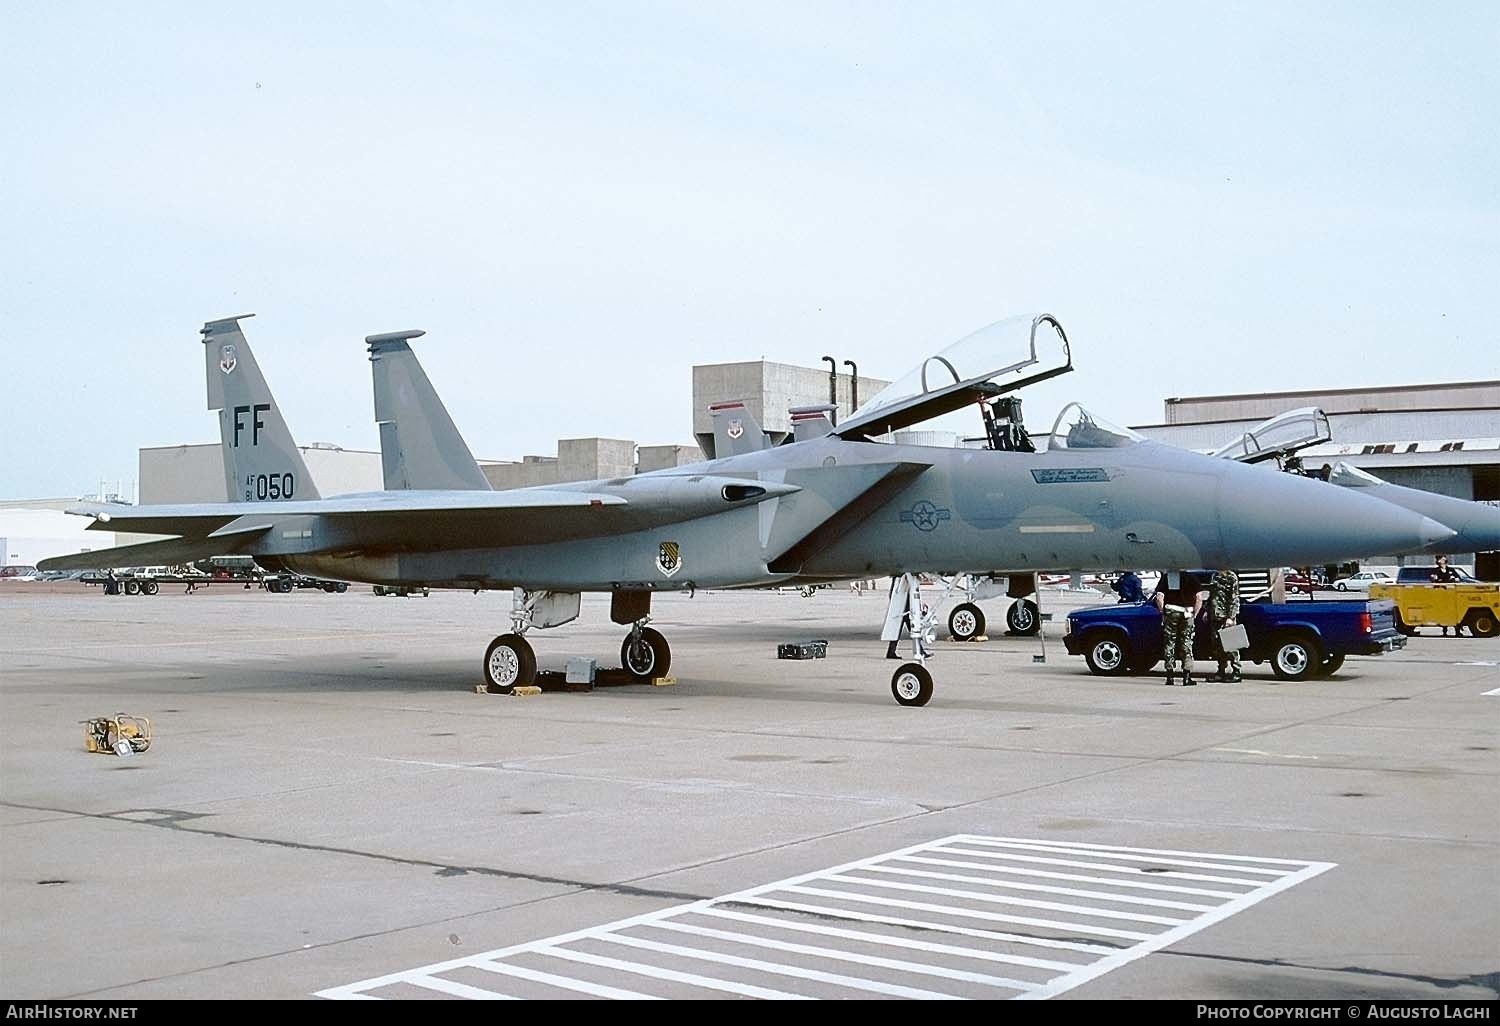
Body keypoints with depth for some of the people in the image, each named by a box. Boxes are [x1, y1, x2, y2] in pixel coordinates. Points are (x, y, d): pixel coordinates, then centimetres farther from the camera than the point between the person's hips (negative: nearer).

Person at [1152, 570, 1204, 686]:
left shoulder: (1165, 577, 7)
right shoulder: (1190, 577, 9)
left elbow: (1159, 598, -4)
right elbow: (1199, 598, 0)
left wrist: (1163, 613, 7)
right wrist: (1194, 614, 6)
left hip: (1170, 612, 0)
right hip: (1186, 614, 0)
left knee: (1169, 643, 8)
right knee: (1186, 644, 7)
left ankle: (1170, 677, 6)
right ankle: (1187, 677, 2)